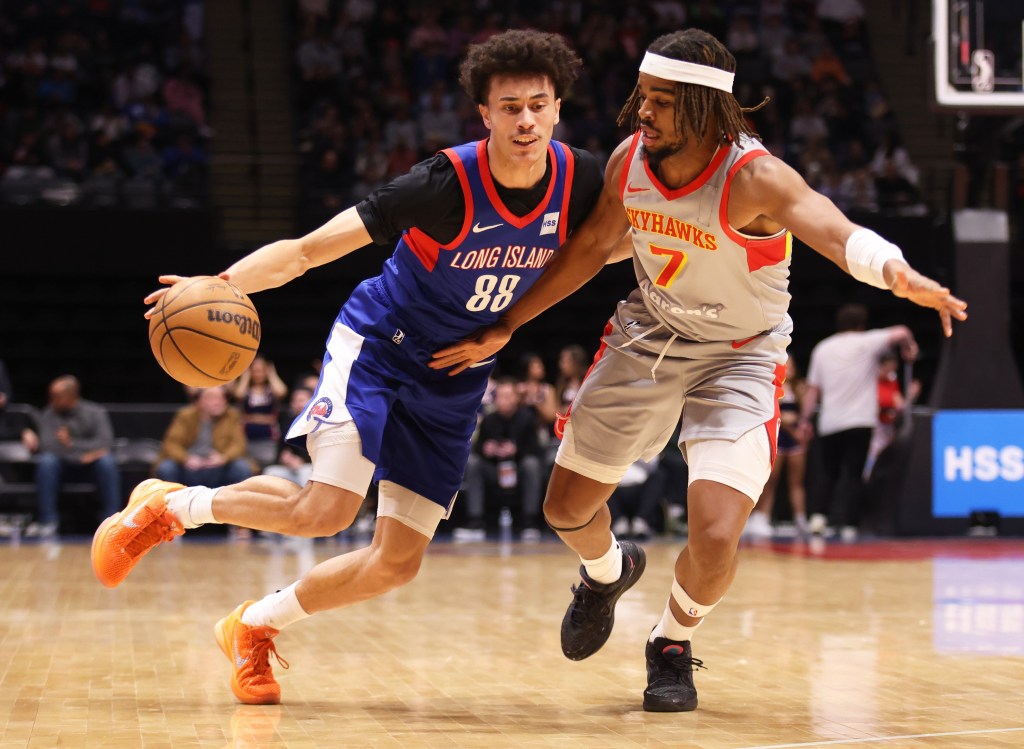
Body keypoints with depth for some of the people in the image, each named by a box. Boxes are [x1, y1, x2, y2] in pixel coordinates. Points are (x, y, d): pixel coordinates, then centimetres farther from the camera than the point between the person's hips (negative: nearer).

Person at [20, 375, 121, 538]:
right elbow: (47, 445, -16)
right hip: (63, 466, 1)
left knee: (107, 462, -32)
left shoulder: (95, 412, -2)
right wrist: (82, 455, -25)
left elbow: (105, 444, -14)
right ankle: (48, 521, -27)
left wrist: (72, 443, -20)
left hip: (91, 466, 0)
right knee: (46, 461, -31)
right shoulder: (49, 414, -2)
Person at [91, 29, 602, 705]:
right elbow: (312, 248, -26)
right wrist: (221, 283, -39)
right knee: (328, 509, -24)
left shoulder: (581, 180, -13)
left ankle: (256, 626, 23)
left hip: (456, 380, 5)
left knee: (398, 562, 0)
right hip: (379, 342, -5)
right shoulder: (447, 183, -25)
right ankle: (171, 507, 2)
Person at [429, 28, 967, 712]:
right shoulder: (628, 160, -13)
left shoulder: (754, 177, -29)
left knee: (715, 537, -20)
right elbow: (593, 247, 5)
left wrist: (898, 273, -70)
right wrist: (505, 328, 8)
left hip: (739, 357, -5)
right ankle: (609, 571, 50)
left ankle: (674, 646, 14)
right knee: (567, 509, 12)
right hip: (647, 340, 5)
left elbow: (839, 234, -47)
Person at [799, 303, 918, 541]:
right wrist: (909, 347, 6)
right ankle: (847, 524, -10)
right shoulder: (866, 342, -2)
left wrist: (805, 419, 11)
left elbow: (812, 390, 7)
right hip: (859, 423, -3)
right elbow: (900, 333, -13)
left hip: (829, 423, 3)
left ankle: (819, 514, -1)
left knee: (828, 474, 16)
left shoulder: (822, 349, 8)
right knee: (852, 475, -1)